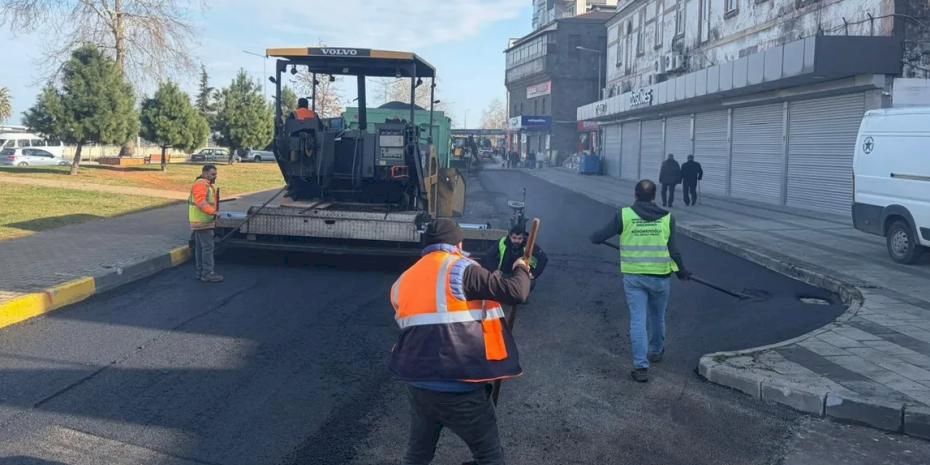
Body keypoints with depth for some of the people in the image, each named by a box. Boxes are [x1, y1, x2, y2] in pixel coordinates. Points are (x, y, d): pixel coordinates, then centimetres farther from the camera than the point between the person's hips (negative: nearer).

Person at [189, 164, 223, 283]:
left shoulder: (207, 184, 19)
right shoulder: (200, 184, -16)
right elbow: (201, 202, -28)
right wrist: (213, 212, -36)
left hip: (202, 222, 11)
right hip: (202, 222, -11)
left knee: (200, 247, 13)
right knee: (207, 247, -10)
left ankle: (200, 272, 19)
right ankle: (207, 274, -9)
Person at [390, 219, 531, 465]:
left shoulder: (405, 280, 11)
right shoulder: (460, 269, -9)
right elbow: (515, 292, -13)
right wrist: (521, 270, 8)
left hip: (417, 383, 6)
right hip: (459, 386, -6)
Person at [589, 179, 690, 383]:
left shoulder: (624, 215, -6)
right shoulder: (667, 218, -4)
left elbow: (598, 238, -5)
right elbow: (673, 251, -5)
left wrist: (593, 236, 19)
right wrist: (681, 270, 11)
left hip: (634, 277, -1)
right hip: (660, 277, 1)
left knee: (637, 320, 1)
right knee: (657, 318, 22)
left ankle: (641, 366, -5)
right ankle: (656, 352, 42)